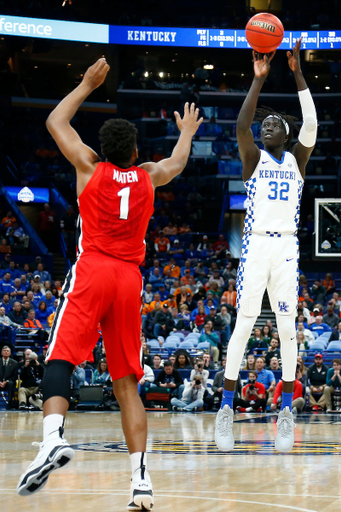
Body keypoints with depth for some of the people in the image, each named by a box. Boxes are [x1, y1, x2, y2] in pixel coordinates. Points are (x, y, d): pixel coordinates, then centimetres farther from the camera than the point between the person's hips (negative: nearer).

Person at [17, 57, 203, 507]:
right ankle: (141, 479, -5)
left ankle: (53, 437, -41)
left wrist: (87, 85, 32)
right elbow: (178, 161, 39)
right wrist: (187, 131, 58)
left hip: (92, 270, -3)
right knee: (126, 382, 5)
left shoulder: (89, 166, 8)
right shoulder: (149, 177, 15)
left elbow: (55, 121, 21)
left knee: (60, 357, -12)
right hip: (129, 280, 3)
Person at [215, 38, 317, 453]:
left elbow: (311, 124, -5)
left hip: (287, 249, 2)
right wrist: (259, 79, -14)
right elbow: (241, 126, -13)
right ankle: (226, 407, -3)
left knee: (287, 328, 1)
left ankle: (287, 409, 7)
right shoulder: (253, 157, 6)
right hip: (255, 246, -2)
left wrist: (298, 73, -9)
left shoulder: (297, 159, 11)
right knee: (244, 325, -6)